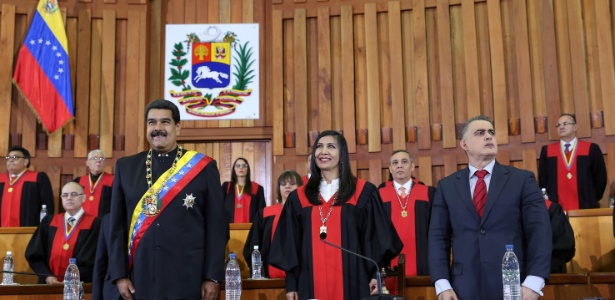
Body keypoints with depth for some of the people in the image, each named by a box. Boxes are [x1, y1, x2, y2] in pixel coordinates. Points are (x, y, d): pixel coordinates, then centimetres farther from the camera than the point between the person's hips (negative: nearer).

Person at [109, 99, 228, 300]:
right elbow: (117, 226, 7)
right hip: (140, 281, 2)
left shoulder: (203, 167, 0)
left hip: (189, 281, -2)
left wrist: (212, 277, -6)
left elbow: (216, 226, -2)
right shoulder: (126, 167, 7)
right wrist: (119, 275, 0)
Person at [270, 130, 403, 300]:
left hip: (353, 282, -2)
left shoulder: (364, 192, 3)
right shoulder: (298, 198, 9)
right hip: (311, 284, 2)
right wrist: (291, 285, 4)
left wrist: (377, 276, -6)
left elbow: (376, 237, 2)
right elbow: (290, 244, 9)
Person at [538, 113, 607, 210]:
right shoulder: (547, 151, 8)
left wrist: (592, 201, 2)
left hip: (585, 208, 0)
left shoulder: (591, 149, 4)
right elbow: (542, 179, 9)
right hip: (557, 209, 1)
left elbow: (600, 177, 6)